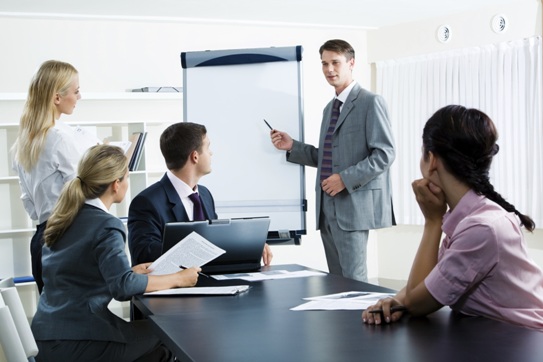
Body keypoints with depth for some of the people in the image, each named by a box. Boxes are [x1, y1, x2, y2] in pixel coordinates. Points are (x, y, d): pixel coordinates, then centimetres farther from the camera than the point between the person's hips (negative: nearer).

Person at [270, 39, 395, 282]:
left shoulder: (370, 102, -6)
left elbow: (384, 154, -13)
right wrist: (292, 146, 9)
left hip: (353, 204, -8)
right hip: (327, 206, 8)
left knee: (352, 279, -8)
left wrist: (345, 178, -19)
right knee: (336, 279, 11)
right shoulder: (330, 108, 19)